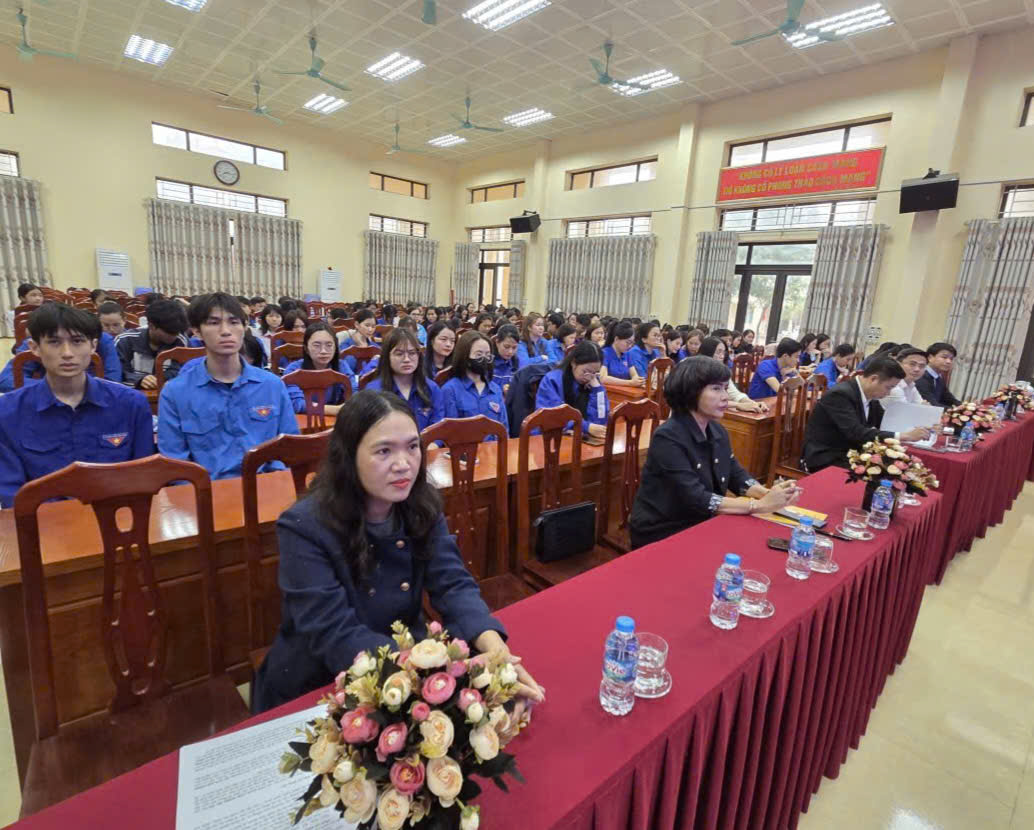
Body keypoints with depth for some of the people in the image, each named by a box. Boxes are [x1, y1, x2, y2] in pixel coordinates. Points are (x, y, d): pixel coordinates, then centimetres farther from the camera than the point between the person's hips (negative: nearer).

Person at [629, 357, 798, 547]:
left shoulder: (717, 431, 4)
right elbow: (695, 498, -27)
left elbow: (736, 476, 5)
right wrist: (759, 505, -28)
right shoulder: (667, 438, -22)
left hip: (702, 525, 7)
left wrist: (767, 493, -15)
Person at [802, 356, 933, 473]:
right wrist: (904, 436, -27)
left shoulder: (870, 395, 5)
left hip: (850, 455, 8)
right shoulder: (840, 394, -21)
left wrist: (917, 425, 0)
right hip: (826, 459, -8)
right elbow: (857, 433, -30)